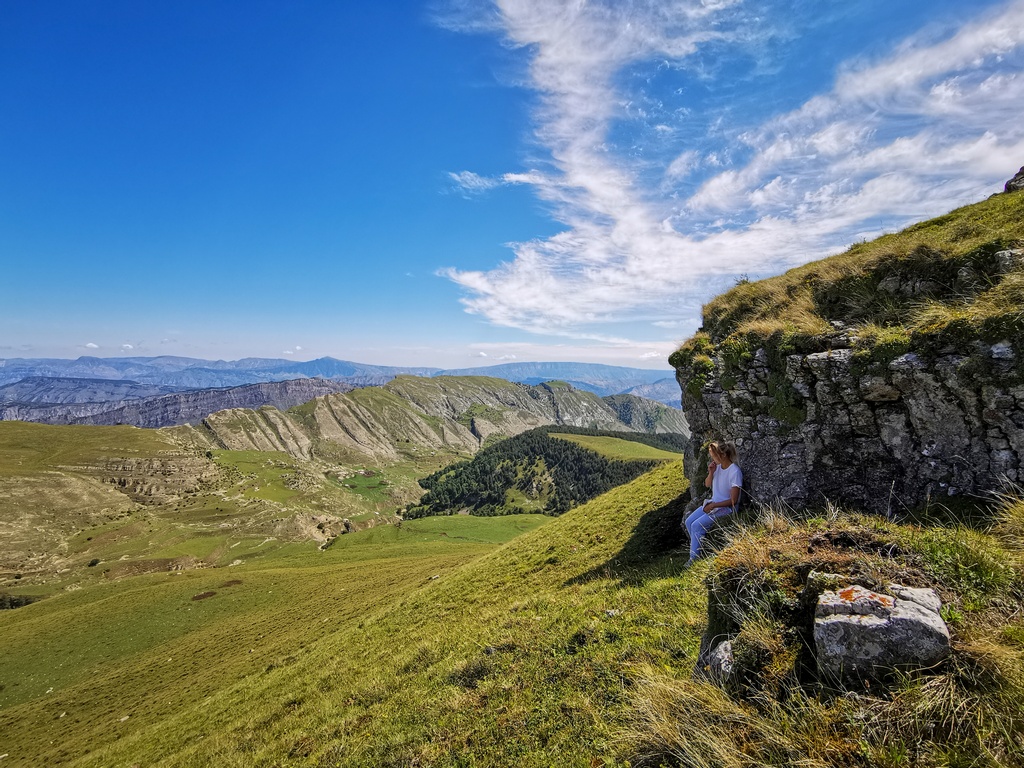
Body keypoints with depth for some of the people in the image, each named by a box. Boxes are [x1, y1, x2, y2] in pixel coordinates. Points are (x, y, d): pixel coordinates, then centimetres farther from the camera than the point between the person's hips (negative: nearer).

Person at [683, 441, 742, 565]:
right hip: (713, 503, 8)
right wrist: (711, 473, -7)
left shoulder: (735, 472, -22)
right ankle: (697, 548, 8)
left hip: (726, 507, -8)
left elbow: (733, 500, -19)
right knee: (688, 522, -7)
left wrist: (712, 505, -20)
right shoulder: (717, 466, -1)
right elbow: (707, 485, 12)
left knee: (697, 526, -20)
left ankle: (694, 559, -6)